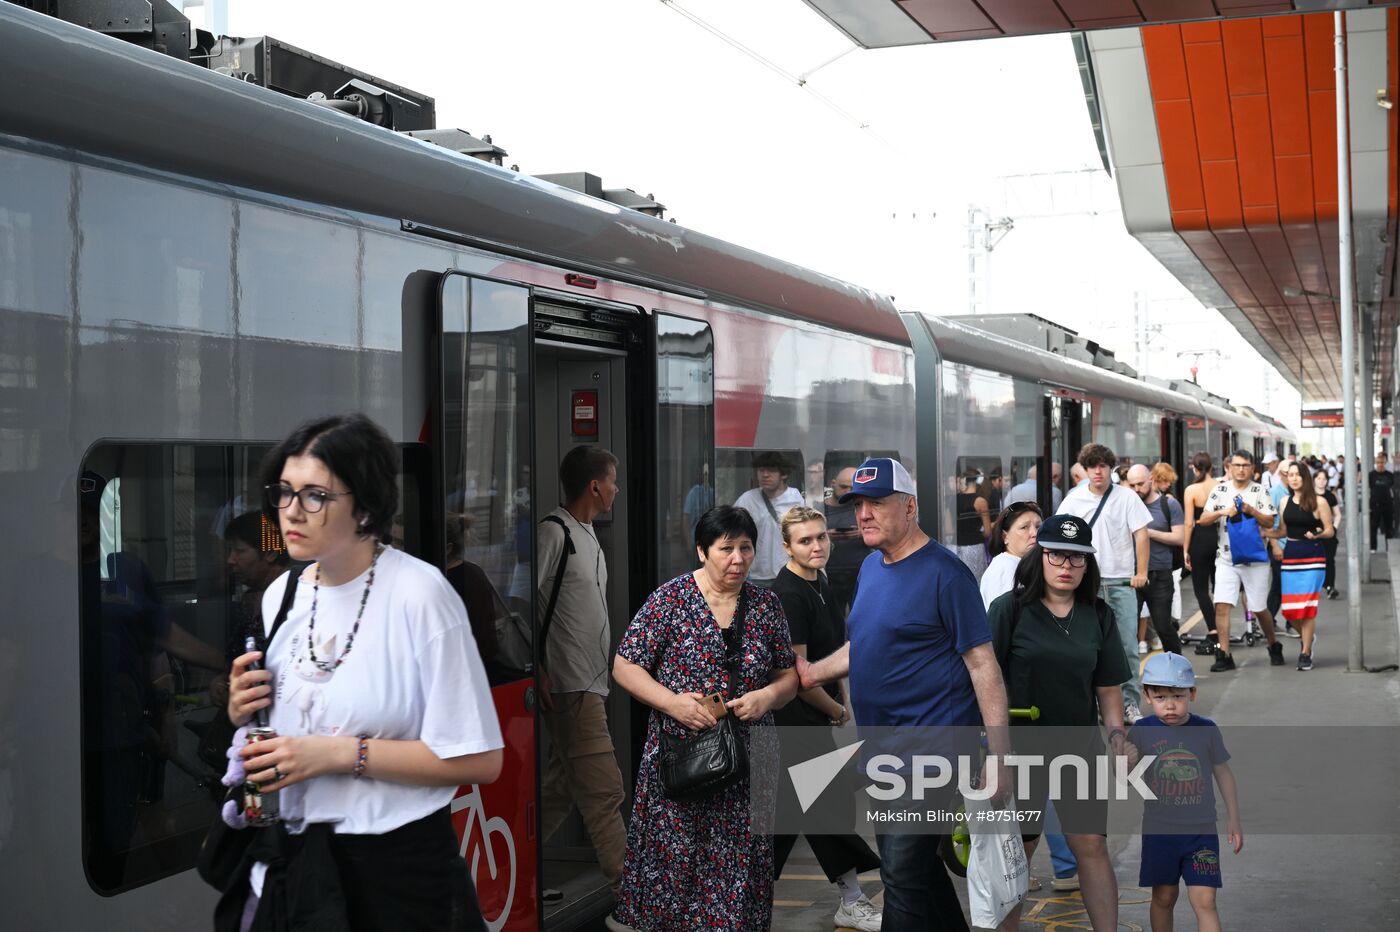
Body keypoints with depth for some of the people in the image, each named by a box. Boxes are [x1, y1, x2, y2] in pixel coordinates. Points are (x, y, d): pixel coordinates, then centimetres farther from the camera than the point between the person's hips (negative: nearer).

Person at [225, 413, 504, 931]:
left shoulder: (419, 593, -17)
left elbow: (479, 760, -18)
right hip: (291, 859, 6)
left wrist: (341, 753, -21)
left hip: (396, 865, -6)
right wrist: (243, 716, -5)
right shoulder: (281, 595, 3)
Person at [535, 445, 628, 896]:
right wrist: (538, 671, -20)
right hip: (569, 686, -10)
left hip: (589, 682, 10)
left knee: (562, 785, 14)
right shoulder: (553, 532, -14)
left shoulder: (587, 533, 16)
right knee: (604, 790, -8)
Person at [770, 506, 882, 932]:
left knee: (791, 805, 12)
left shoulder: (820, 586, 9)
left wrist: (841, 701, 13)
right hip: (797, 715, -9)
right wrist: (837, 711, -8)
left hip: (814, 714, 9)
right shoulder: (787, 595, -20)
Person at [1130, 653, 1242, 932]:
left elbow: (1224, 774, 6)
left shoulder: (1207, 731, -6)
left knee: (1204, 901, -7)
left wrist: (1233, 820, 11)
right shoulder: (1142, 731, -6)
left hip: (1201, 832, -1)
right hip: (1159, 832, 1)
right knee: (1164, 897, 14)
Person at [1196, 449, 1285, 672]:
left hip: (1254, 558, -1)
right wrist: (1222, 512, -15)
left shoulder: (1260, 491, 1)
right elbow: (1202, 520, 2)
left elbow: (1270, 523, -5)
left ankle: (1274, 646, 29)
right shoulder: (1220, 490, 6)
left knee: (1260, 608, 6)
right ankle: (1224, 655, -5)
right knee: (1222, 605, -9)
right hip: (1226, 558, 1)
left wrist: (1252, 511, -21)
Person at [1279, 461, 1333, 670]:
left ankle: (1306, 653, 3)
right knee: (1289, 609, 2)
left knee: (1307, 607, -6)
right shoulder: (1285, 502, 10)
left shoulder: (1318, 502, -4)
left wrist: (1317, 534, -22)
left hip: (1313, 557, -4)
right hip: (1290, 556, 5)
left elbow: (1330, 531, -3)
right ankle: (1306, 637, 30)